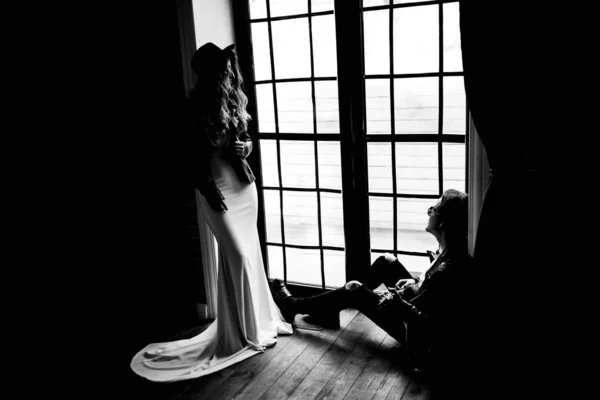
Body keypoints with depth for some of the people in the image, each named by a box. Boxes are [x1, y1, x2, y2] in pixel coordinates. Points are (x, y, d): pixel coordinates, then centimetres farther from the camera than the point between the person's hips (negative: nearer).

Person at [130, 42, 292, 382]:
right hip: (219, 187, -6)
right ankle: (247, 332, 9)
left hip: (244, 183, 6)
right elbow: (194, 154, -11)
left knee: (249, 252, 15)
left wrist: (245, 147, -6)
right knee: (238, 257, -5)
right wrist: (207, 190, -16)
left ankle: (258, 318, 31)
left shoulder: (236, 98, 6)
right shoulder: (199, 105, -11)